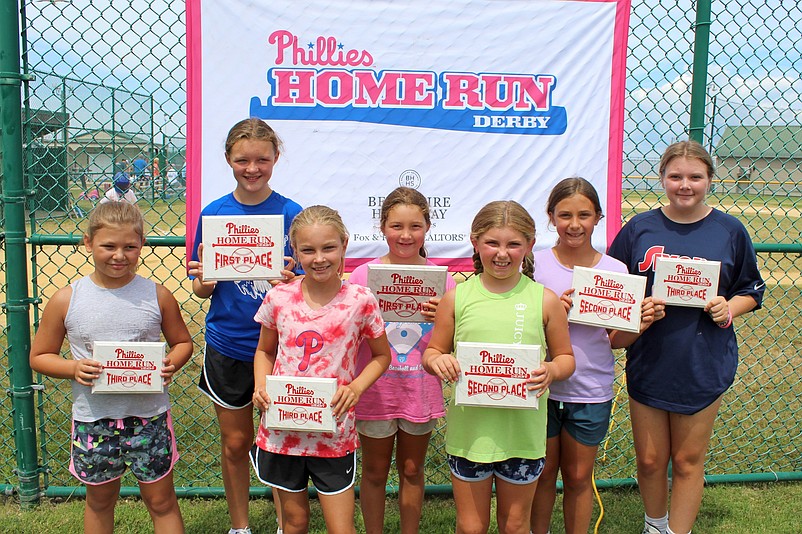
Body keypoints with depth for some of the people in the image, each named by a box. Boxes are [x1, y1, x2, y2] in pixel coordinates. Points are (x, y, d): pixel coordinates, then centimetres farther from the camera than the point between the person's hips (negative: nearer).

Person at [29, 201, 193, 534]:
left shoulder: (157, 295, -5)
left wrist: (171, 365, -15)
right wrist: (73, 368, -17)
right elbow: (39, 356, 2)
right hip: (93, 418, 1)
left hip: (149, 415, 0)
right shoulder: (66, 300, -6)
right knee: (100, 501, 20)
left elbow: (182, 342, 6)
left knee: (161, 500, 11)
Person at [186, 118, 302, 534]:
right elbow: (202, 290, 2)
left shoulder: (292, 213, -6)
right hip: (228, 347, 2)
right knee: (235, 443, 15)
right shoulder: (213, 213, -2)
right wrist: (205, 278, -19)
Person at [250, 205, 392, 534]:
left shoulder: (360, 300, -10)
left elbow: (381, 355, 3)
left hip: (334, 433, -2)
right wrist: (260, 387, -7)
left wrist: (356, 387, -13)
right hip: (282, 429, 2)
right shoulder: (278, 298, -5)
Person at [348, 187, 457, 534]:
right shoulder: (362, 276, -7)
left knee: (412, 471, 18)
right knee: (375, 472, 15)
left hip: (420, 391, 1)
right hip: (375, 391, -1)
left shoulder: (442, 280, -4)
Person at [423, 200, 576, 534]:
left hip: (523, 433, 0)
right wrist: (437, 361, -18)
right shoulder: (457, 297, -4)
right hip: (469, 430, 0)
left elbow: (566, 357, 5)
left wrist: (551, 371, -17)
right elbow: (432, 352, 5)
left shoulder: (545, 300, -4)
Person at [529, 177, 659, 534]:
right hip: (542, 387, 0)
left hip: (591, 391, 1)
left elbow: (615, 341, 3)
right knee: (543, 474, 16)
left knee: (579, 478, 16)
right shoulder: (535, 264, -8)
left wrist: (639, 325, -16)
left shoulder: (615, 271, -4)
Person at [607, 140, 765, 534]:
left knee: (688, 460, 10)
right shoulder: (639, 228, -1)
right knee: (649, 459, 12)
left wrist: (728, 308, -11)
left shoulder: (730, 231, -1)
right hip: (648, 363, 1)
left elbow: (751, 290, 9)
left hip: (703, 365, -1)